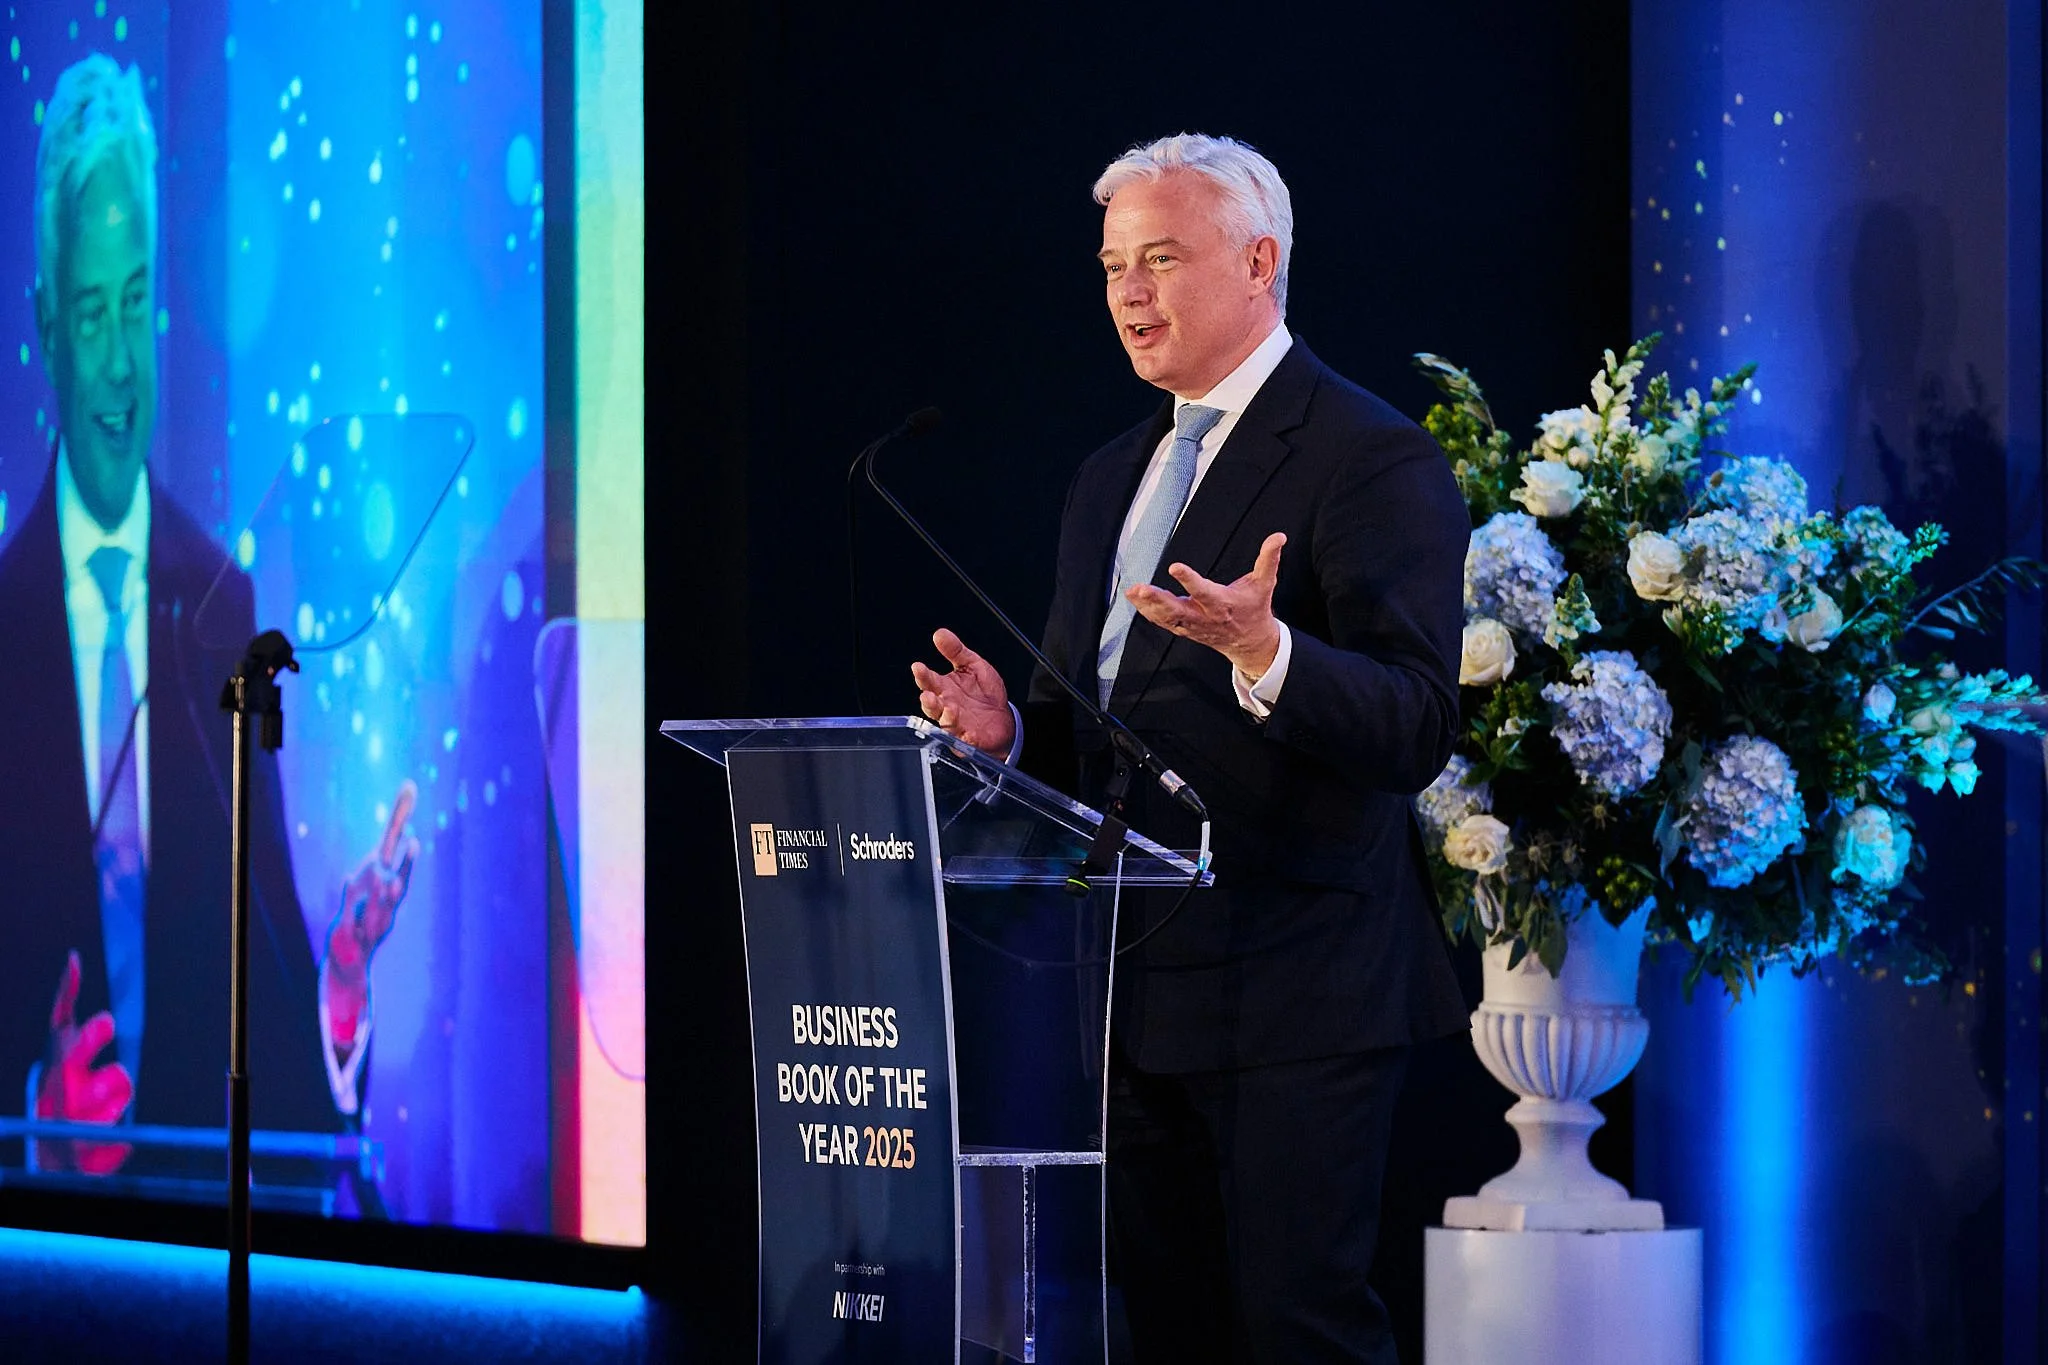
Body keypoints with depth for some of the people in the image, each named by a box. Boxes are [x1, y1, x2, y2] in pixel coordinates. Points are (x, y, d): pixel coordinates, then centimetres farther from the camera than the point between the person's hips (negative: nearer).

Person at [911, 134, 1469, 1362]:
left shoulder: (1376, 462, -8)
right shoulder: (1111, 480, 19)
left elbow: (1415, 732, -17)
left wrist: (1263, 652, -33)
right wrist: (1010, 728, 3)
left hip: (1298, 992, -8)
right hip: (1141, 990, 8)